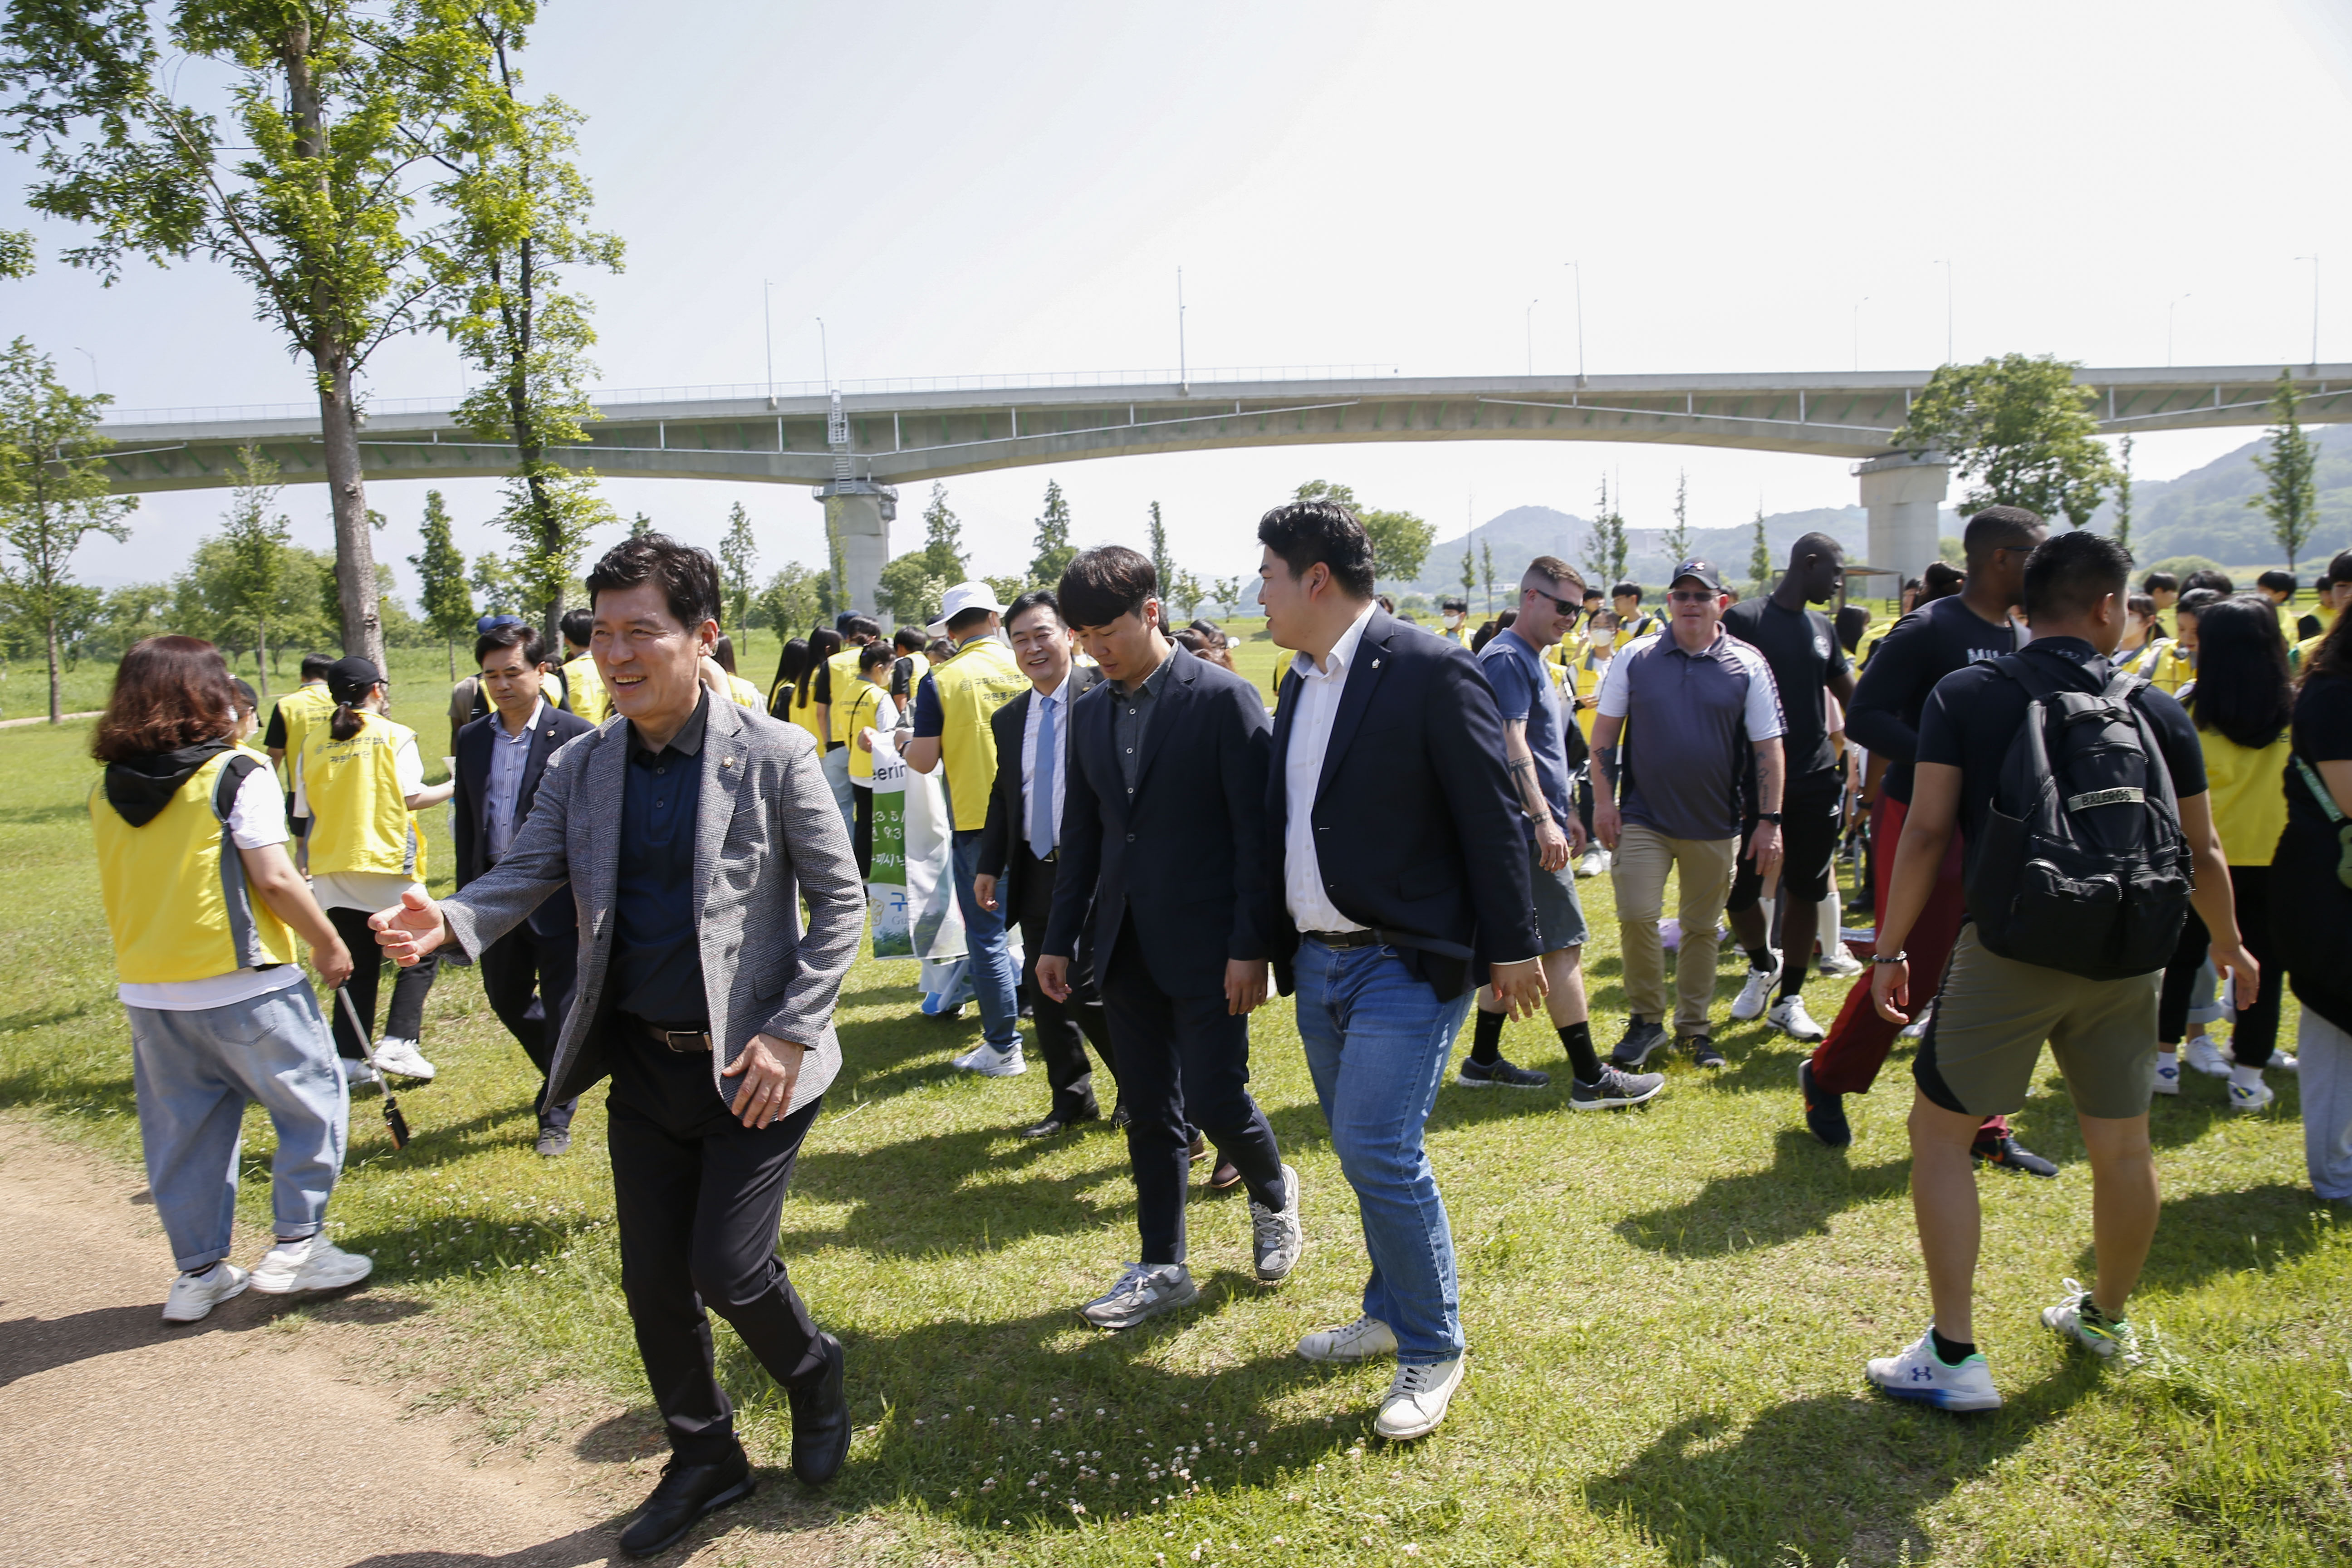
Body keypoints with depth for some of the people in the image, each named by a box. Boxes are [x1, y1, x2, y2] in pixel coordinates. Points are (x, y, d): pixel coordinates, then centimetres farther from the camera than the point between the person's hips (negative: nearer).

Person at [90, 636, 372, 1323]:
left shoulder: (107, 791, 7)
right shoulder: (236, 773, -11)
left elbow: (118, 889, 13)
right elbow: (273, 880, -16)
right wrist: (329, 942, -5)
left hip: (146, 990, 6)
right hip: (241, 984, -6)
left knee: (181, 1129, 14)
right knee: (312, 1105, 9)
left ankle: (197, 1271, 22)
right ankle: (295, 1245, 10)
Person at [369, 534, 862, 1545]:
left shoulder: (774, 757, -11)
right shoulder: (582, 769, 3)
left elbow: (840, 904, -9)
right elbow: (522, 878, -4)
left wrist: (789, 1035, -15)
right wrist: (447, 922, -26)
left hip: (751, 1064, -5)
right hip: (642, 1062, 5)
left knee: (728, 1268, -5)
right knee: (652, 1279, 12)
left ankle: (812, 1376, 30)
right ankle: (704, 1459, 36)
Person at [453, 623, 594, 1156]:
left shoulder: (575, 735, -9)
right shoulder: (472, 738, 7)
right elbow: (465, 819, 13)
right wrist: (466, 894, 11)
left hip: (558, 896, -6)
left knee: (562, 1007, 2)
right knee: (505, 998, 16)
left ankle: (556, 1116, 17)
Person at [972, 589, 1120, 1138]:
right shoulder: (1009, 720, 13)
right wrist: (990, 865, 11)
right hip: (1036, 875, 7)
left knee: (1086, 991, -9)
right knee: (1044, 991, 13)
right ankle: (1071, 1100, 30)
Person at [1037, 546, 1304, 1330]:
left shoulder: (1224, 698, -10)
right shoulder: (1090, 712, 8)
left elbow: (1256, 830, -12)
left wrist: (1251, 946, -15)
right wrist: (1059, 938, 11)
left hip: (1206, 943, -5)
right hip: (1127, 944, 6)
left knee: (1216, 1099, -3)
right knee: (1149, 1113, 11)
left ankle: (1273, 1195, 29)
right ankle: (1162, 1270, 23)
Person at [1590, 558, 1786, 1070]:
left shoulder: (1747, 665, 0)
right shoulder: (1636, 657, 1)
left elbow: (1768, 747, 1)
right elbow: (1604, 732, 5)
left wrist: (1770, 821, -3)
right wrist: (1604, 801, -2)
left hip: (1715, 825, 1)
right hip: (1642, 817, 0)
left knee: (1702, 927, 10)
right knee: (1636, 916, -10)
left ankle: (1694, 1026, 25)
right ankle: (1645, 1019, 10)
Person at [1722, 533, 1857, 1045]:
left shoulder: (1823, 629, 13)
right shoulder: (1745, 619, -5)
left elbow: (1852, 698, 22)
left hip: (1815, 781, 5)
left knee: (1806, 890, 6)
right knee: (1739, 890, -2)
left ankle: (1789, 999, 16)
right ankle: (1763, 964, 29)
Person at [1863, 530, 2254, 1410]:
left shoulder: (1965, 696, -1)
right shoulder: (2157, 711, 6)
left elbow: (1927, 832, -7)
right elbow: (2202, 853, 14)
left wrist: (1891, 949, 0)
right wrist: (2228, 943, 31)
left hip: (2008, 948, -3)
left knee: (1940, 1133, 6)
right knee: (2122, 1147, 19)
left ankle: (1954, 1356, 4)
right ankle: (2104, 1317, 40)